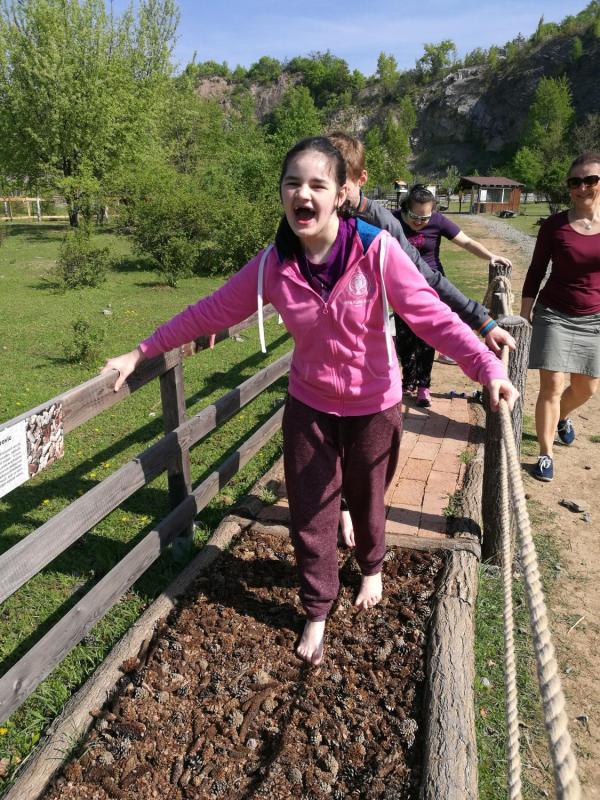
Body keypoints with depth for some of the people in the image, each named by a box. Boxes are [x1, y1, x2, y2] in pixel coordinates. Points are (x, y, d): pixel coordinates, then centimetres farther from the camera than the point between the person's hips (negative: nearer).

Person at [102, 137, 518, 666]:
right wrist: (140, 353, -2)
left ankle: (372, 568, 55)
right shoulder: (273, 266, -13)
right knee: (311, 513, 10)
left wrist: (489, 368, -36)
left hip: (373, 406, -1)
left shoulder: (378, 251, -21)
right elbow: (211, 312, -5)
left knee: (367, 499, 21)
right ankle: (317, 612, 35)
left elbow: (432, 315, -23)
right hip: (309, 405, 2)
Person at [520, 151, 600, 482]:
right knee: (551, 386, -6)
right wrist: (523, 317, -2)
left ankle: (562, 416, 47)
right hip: (554, 315, -2)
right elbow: (536, 272, -1)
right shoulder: (554, 225, -6)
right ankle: (546, 454, 7)